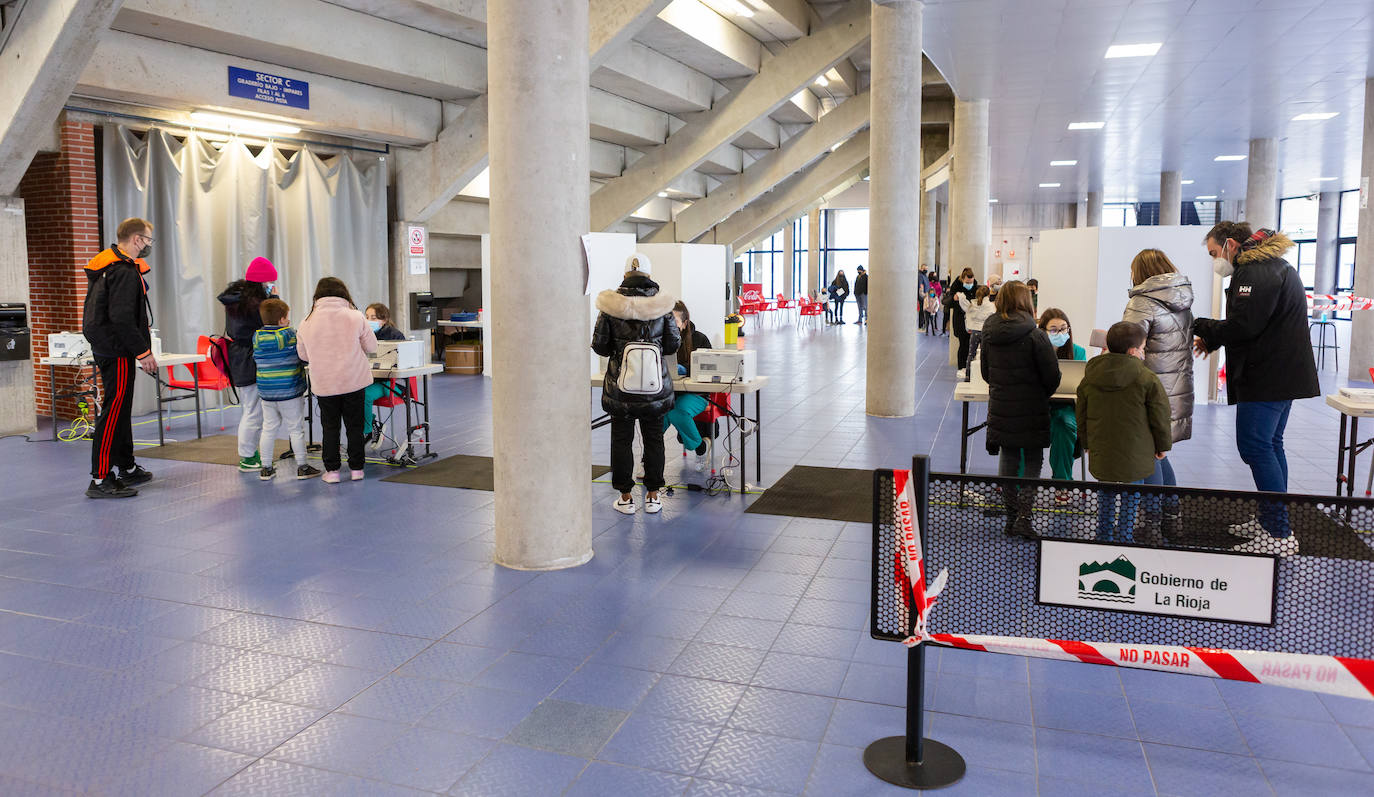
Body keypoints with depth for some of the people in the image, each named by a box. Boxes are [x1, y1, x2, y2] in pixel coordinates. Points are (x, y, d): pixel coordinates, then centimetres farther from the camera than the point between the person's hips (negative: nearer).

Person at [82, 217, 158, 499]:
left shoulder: (110, 267, 16)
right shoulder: (124, 272, -17)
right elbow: (122, 319, -24)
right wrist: (144, 352, -18)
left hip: (105, 347, 11)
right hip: (117, 351, -11)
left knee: (120, 409, 18)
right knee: (114, 411, -9)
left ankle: (127, 468, 30)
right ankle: (100, 480, -8)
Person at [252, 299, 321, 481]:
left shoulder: (257, 337, 1)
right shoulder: (291, 335, -12)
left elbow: (255, 358, 14)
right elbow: (303, 355, -4)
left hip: (265, 390, 4)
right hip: (290, 391, -4)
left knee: (268, 429, 12)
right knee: (296, 429, 3)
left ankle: (266, 467, 18)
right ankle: (302, 467, 9)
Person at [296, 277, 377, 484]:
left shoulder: (307, 322, -3)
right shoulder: (355, 317, -8)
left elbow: (303, 355, 7)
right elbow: (371, 346, 0)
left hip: (324, 384, 1)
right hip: (354, 381, -1)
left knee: (330, 427, 11)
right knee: (354, 426, 10)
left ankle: (332, 470, 12)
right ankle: (356, 468, 14)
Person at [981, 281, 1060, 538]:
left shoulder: (989, 334, -1)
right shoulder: (1035, 336, -15)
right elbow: (1052, 376, -10)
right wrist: (1041, 396, 8)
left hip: (1000, 408, 4)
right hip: (1031, 411, -4)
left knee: (1008, 460, 14)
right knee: (1033, 461, 8)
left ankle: (1012, 517, 18)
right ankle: (1023, 517, -1)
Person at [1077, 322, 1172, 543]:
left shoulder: (1089, 378, 1)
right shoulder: (1147, 379, -11)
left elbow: (1081, 415, 10)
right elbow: (1160, 416, -5)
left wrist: (1086, 443, 22)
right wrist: (1163, 445, 9)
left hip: (1101, 455, 4)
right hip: (1135, 456, -4)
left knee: (1105, 496, 18)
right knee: (1131, 498, 7)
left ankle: (1104, 535, 25)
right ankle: (1124, 537, 10)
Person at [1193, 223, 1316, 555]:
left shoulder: (1255, 271, -15)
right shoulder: (1274, 266, 20)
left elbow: (1243, 326, -23)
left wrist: (1200, 327, -9)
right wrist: (1212, 339, 12)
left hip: (1266, 376, -11)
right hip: (1283, 375, 11)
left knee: (1255, 446, -10)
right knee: (1269, 444, 16)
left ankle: (1279, 534, -9)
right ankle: (1270, 519, 25)